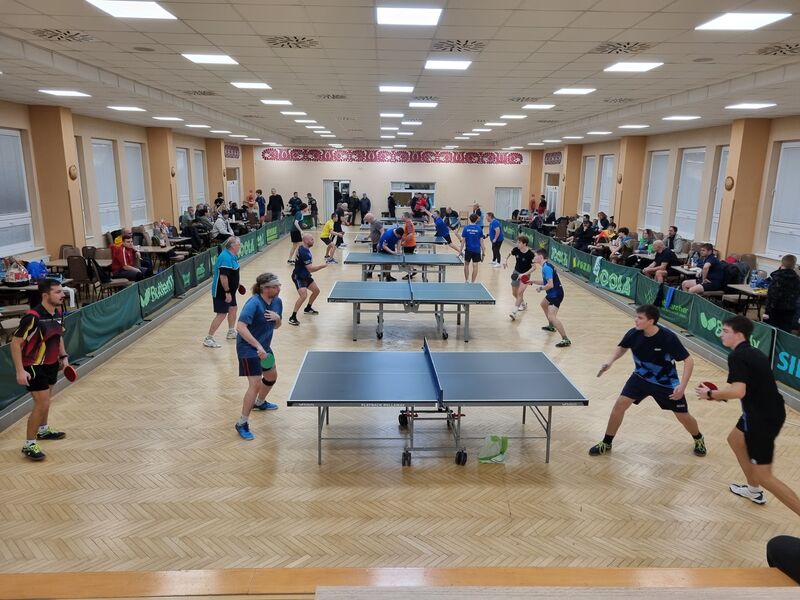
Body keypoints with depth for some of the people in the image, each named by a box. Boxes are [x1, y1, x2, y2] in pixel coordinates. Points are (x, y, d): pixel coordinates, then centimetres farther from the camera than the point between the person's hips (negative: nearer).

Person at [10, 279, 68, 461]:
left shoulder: (58, 312, -3)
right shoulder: (33, 317, -27)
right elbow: (15, 342, -22)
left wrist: (63, 357, 10)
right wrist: (20, 371, -24)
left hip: (51, 363, 8)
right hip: (34, 366, -8)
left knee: (45, 399, 24)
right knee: (42, 404, -10)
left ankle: (43, 430, 46)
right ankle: (29, 445, 5)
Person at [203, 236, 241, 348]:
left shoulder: (232, 256, 7)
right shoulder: (226, 257, -24)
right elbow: (223, 277, -28)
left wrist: (236, 284, 25)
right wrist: (227, 292, -26)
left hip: (229, 290, 10)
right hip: (221, 292, -10)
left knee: (233, 309, 22)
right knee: (221, 314, -8)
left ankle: (231, 332, 41)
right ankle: (208, 339, -1)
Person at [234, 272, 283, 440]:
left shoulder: (277, 302, -2)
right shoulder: (253, 303, -25)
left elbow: (276, 326, 10)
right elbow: (240, 327, -32)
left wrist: (277, 318, -14)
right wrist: (258, 346, -35)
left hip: (264, 347, 9)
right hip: (248, 349, -9)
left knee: (272, 376, 24)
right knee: (255, 384, -14)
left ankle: (260, 402, 53)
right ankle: (242, 424, -2)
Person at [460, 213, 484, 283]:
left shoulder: (466, 228, -4)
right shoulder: (479, 228, -3)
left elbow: (463, 240, -5)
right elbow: (481, 241, -3)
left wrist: (460, 250, 2)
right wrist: (483, 251, 4)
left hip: (468, 249, 0)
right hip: (477, 250, 0)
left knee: (466, 264, 17)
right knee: (475, 266, 2)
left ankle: (466, 281, 19)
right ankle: (473, 282, 4)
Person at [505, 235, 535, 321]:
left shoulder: (530, 254, -24)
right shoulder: (516, 249, -12)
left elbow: (534, 267, -22)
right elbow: (510, 253, 12)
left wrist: (523, 274, -30)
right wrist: (505, 260, -5)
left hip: (525, 275, -6)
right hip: (516, 273, 6)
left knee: (520, 293, -20)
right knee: (514, 293, 15)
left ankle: (514, 312, -23)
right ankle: (524, 304, 43)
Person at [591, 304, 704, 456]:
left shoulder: (668, 338, -30)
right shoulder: (633, 333, -19)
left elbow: (689, 360, -21)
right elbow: (622, 347, 4)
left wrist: (682, 386, -31)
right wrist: (610, 361, -15)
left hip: (666, 382, -2)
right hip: (640, 377, 3)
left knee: (683, 416, 9)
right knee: (620, 404, -9)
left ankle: (698, 439, 45)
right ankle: (606, 443, 7)